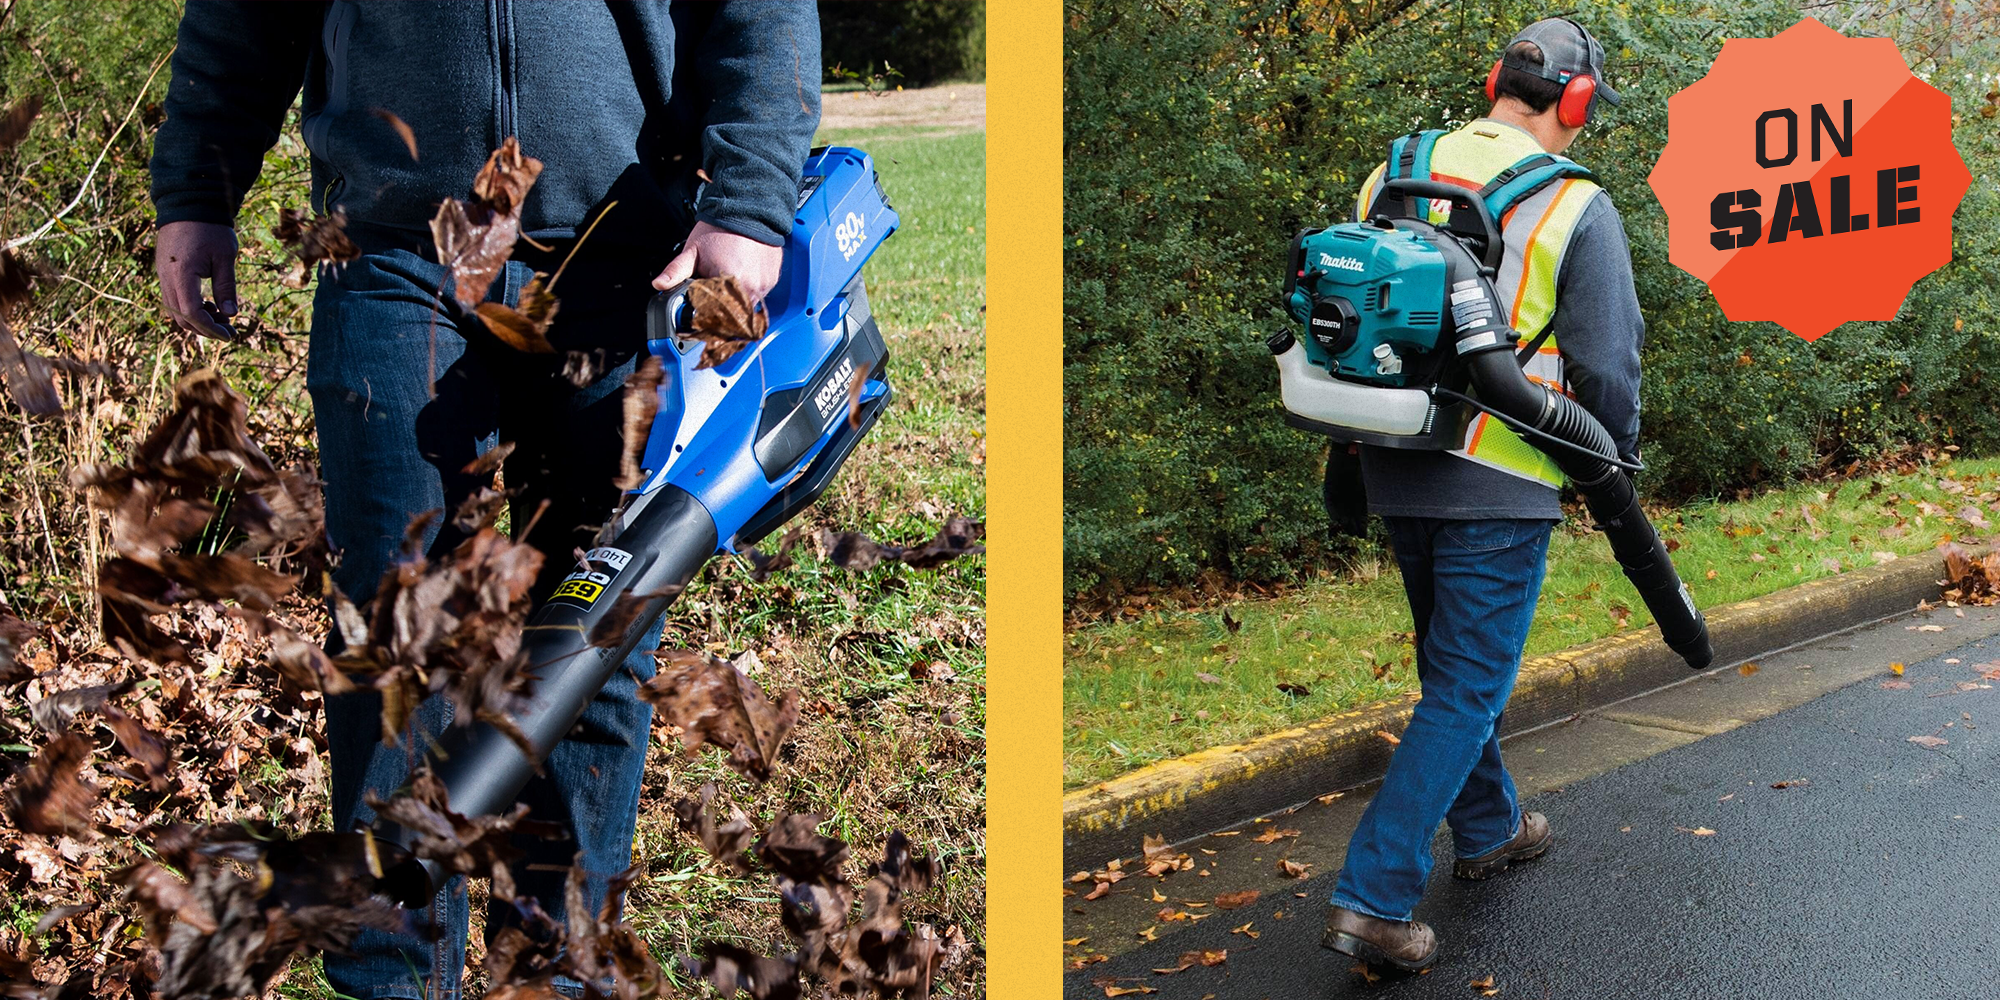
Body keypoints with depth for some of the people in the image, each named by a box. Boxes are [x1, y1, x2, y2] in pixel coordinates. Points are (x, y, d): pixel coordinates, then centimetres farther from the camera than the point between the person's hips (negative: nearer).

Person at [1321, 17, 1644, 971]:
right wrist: (1619, 466, 8)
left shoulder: (1391, 177, 6)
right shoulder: (1575, 207, -10)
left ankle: (1487, 830, 41)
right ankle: (1373, 895, -4)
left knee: (1452, 665, 23)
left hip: (1396, 469, 6)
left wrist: (1357, 447, 23)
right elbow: (1606, 362, -8)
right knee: (1467, 688, 1)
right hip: (1499, 482, -6)